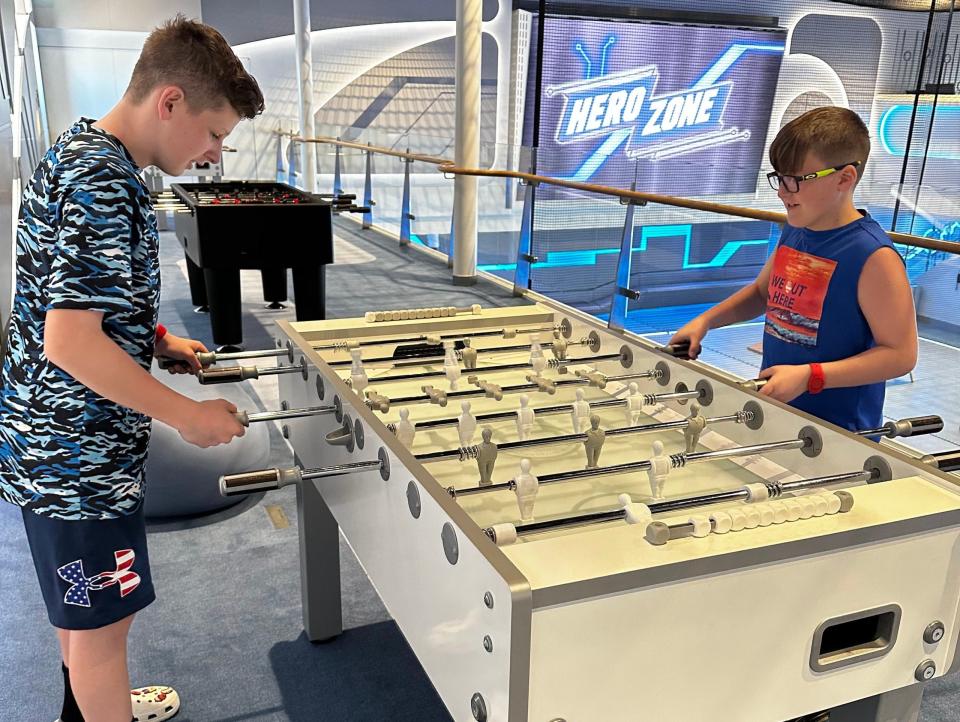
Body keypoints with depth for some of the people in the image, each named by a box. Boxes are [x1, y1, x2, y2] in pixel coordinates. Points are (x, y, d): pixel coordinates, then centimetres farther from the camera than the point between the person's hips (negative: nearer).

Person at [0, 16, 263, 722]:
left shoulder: (82, 151, 8)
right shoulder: (102, 184, -25)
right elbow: (70, 342, -28)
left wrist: (158, 338, 11)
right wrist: (188, 414, -20)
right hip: (79, 453, -10)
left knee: (80, 603, 27)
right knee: (102, 618, 7)